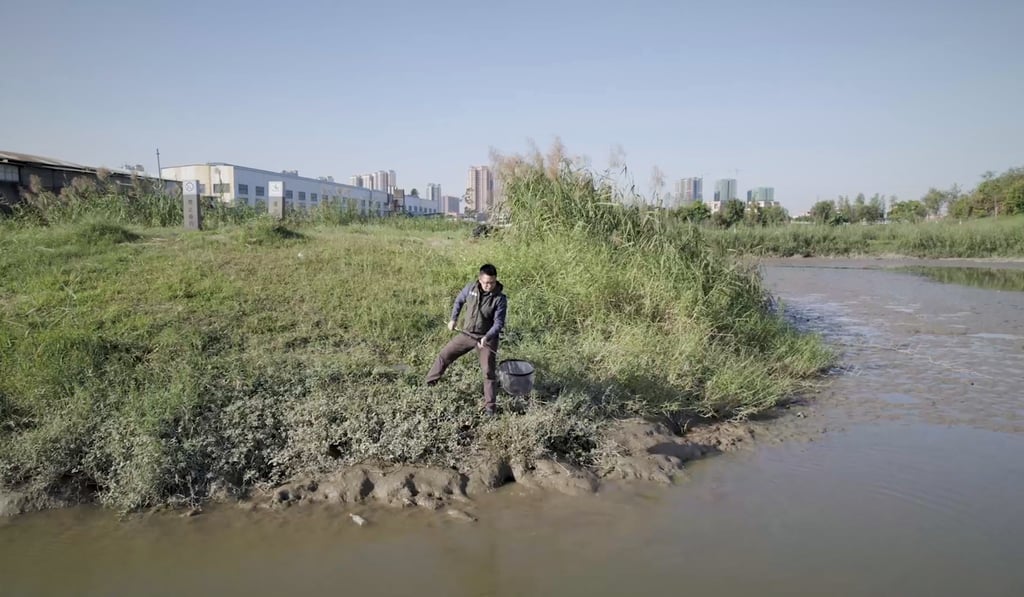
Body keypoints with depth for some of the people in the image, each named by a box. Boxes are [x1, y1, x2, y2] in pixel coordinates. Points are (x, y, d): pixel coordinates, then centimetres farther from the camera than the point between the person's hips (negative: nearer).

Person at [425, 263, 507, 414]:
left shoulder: (500, 298, -18)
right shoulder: (471, 288, -8)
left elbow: (499, 323, -19)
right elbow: (459, 301, 13)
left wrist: (487, 337, -33)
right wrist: (453, 319, 8)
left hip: (487, 338, -4)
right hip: (466, 334, 4)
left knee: (489, 371, -5)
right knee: (444, 355, 9)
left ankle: (490, 405, 6)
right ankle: (428, 383, 30)